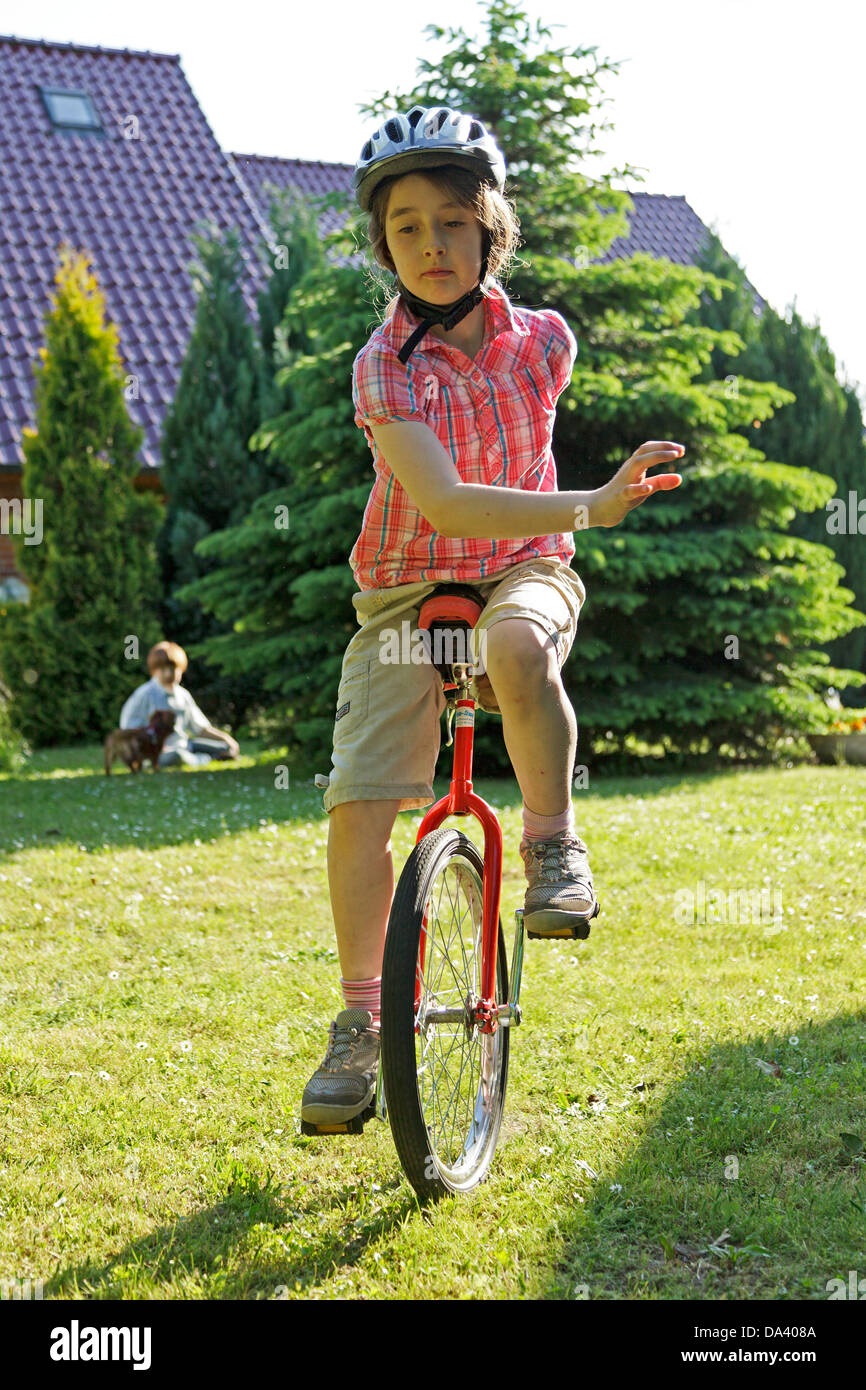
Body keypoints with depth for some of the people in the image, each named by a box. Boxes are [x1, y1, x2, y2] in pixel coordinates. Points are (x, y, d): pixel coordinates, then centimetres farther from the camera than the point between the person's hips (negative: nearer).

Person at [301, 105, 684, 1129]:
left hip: (519, 569, 1)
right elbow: (445, 503, -29)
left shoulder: (543, 341, -4)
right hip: (405, 591, -1)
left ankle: (553, 841, -15)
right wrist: (589, 507, -38)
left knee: (518, 647, -38)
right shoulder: (382, 367, -16)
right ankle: (361, 1022, 4)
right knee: (357, 805, -13)